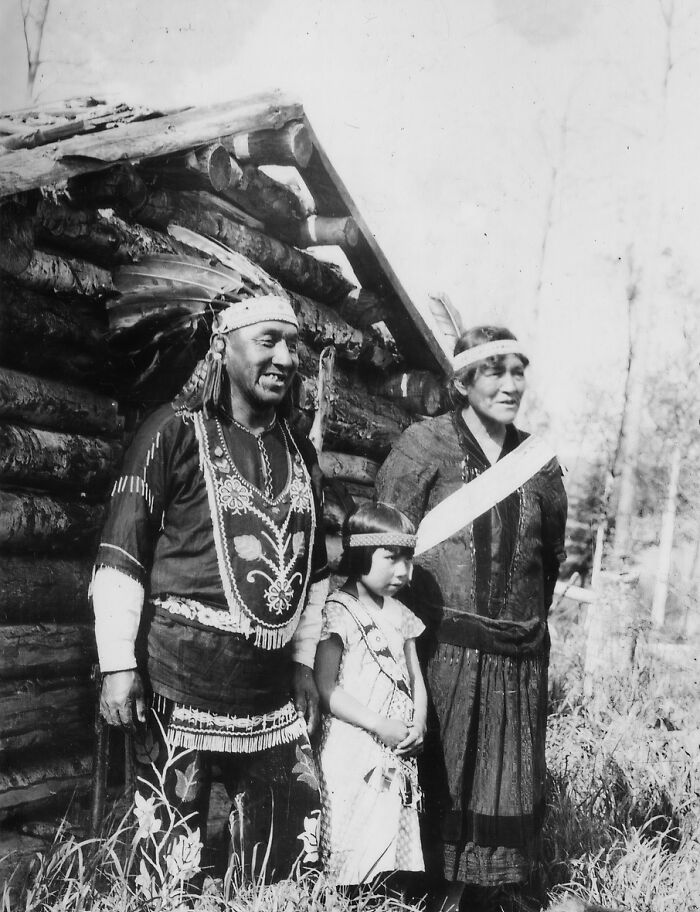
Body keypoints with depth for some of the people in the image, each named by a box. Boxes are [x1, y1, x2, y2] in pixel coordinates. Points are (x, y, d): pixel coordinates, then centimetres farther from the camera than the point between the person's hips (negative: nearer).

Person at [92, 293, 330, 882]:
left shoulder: (300, 453, 12)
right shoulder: (177, 431, -5)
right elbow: (121, 552, -9)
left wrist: (304, 660, 16)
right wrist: (118, 665, -14)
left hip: (272, 693, 6)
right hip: (180, 681, -6)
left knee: (294, 853, 10)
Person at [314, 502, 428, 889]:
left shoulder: (399, 614, 11)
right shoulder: (337, 612, -10)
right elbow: (327, 690, -14)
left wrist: (419, 724, -3)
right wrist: (381, 726, -17)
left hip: (399, 756, 7)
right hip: (353, 757, -6)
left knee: (396, 853, 11)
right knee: (353, 860, -4)